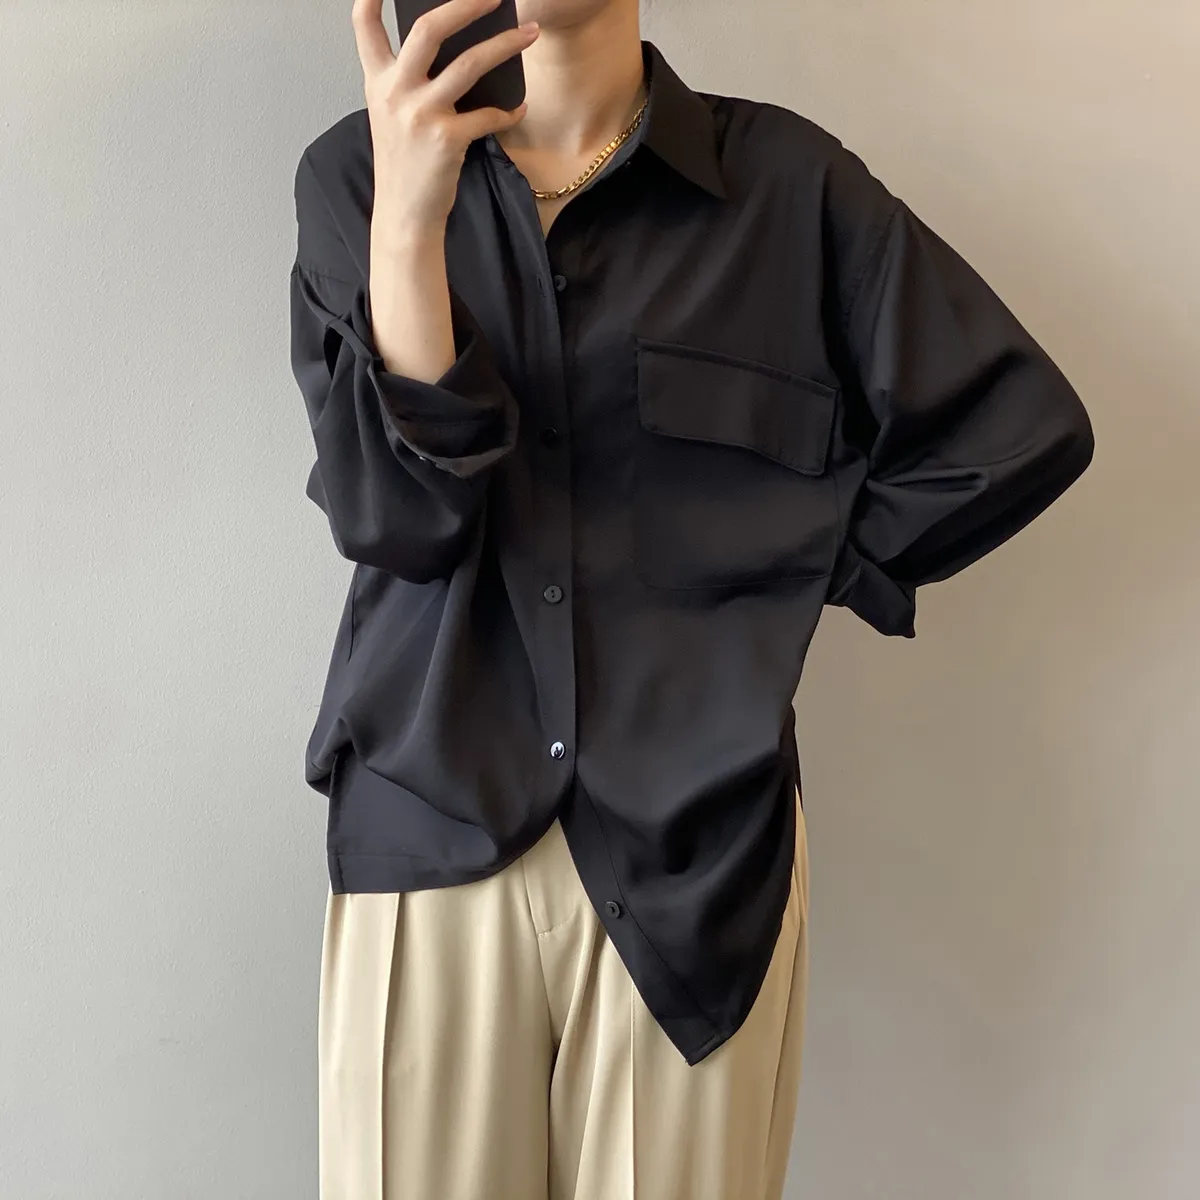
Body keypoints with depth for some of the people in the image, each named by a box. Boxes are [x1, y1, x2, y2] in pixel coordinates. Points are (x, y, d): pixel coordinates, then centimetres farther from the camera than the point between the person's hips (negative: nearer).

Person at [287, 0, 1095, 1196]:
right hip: (431, 829, 1)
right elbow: (392, 515, -8)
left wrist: (797, 573, -1)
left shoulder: (785, 180, 0)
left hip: (694, 843, 0)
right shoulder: (352, 173, 3)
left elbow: (1023, 425, 2)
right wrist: (410, 213, -20)